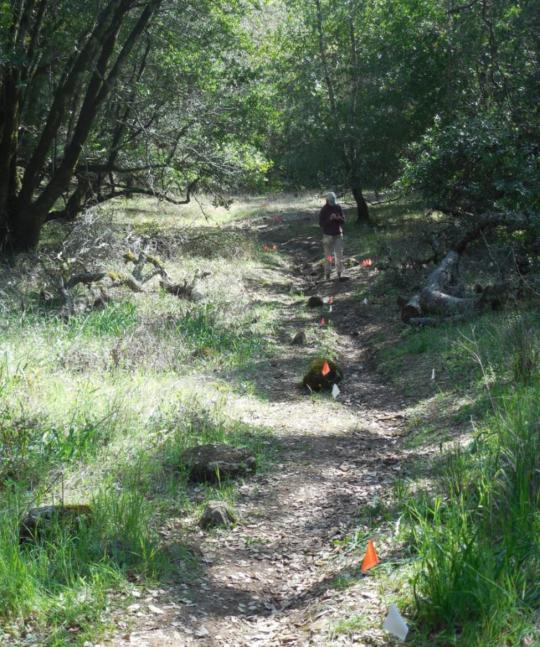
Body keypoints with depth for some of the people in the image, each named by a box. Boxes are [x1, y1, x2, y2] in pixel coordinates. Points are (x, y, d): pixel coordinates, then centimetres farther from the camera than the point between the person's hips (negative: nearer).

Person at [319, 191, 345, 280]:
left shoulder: (338, 208, 2)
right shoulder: (324, 210, -6)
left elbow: (343, 221, 5)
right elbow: (321, 223, -8)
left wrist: (338, 218, -17)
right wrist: (329, 219, -21)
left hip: (338, 235, 2)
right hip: (328, 235, -2)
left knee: (339, 254, -1)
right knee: (328, 255, 1)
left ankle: (339, 273, 6)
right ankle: (327, 273, 9)